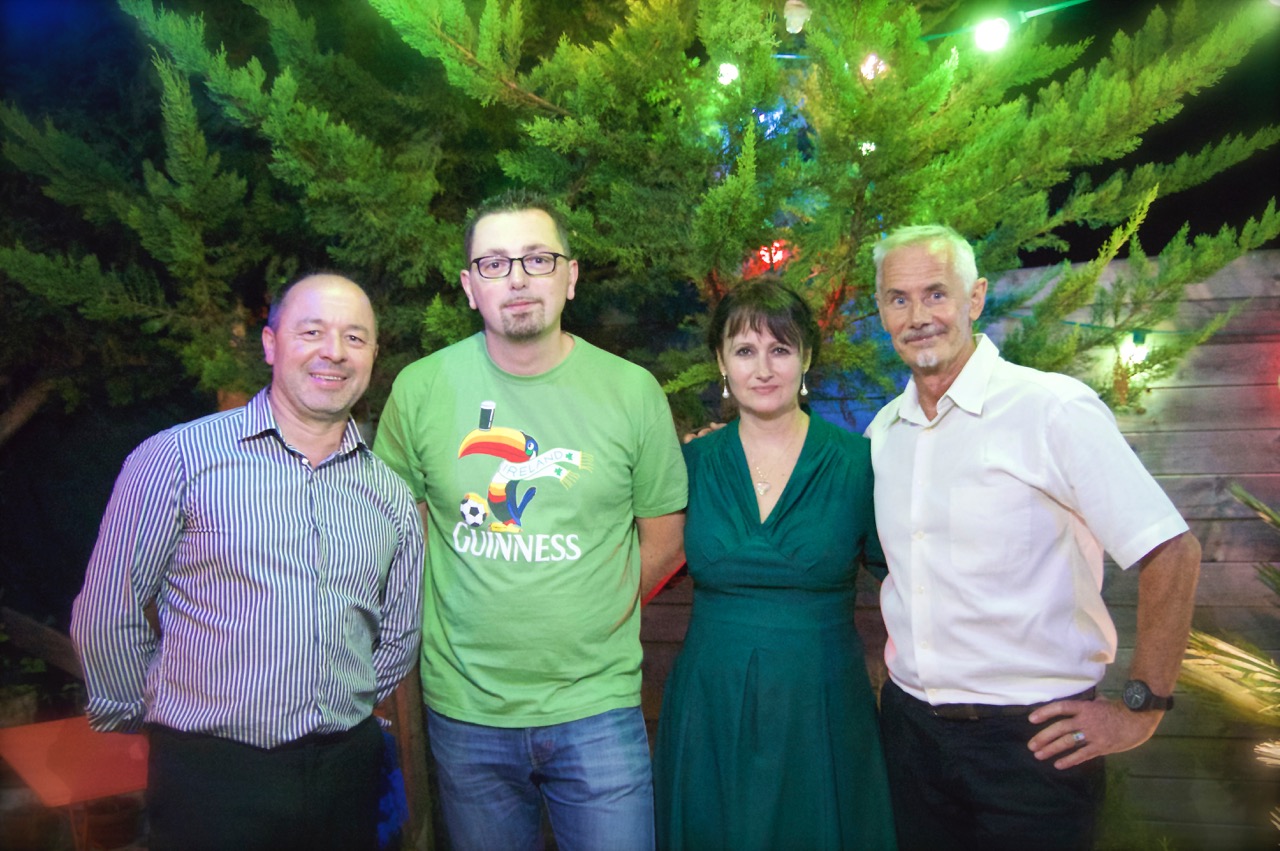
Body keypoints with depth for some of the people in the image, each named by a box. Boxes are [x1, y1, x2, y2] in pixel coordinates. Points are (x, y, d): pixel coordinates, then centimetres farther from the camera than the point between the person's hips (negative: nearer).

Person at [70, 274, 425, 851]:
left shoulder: (390, 493, 4)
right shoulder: (176, 458, -8)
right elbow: (108, 616, -3)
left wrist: (346, 711, 11)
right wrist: (146, 714, 5)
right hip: (209, 777, -3)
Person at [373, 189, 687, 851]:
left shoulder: (632, 391, -5)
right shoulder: (420, 389, -4)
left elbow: (663, 540, 4)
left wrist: (585, 619, 1)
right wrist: (475, 627, 3)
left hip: (597, 705, -1)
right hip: (464, 707, 1)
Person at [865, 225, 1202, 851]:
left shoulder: (1054, 409, -15)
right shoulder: (883, 429, 4)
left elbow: (1171, 554, -14)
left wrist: (1141, 711, -12)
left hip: (1033, 738, -5)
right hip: (909, 723, 5)